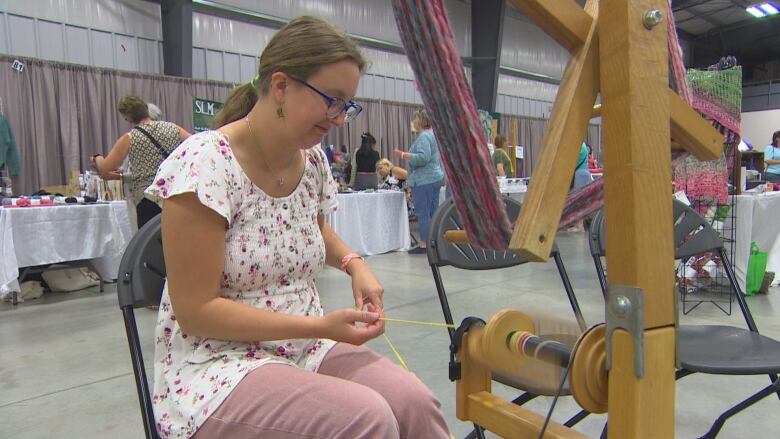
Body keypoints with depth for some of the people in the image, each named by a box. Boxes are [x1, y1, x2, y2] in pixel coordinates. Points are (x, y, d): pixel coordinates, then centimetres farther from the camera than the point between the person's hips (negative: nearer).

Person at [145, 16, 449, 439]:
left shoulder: (313, 159, 0)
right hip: (216, 364, -5)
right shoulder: (204, 162, -19)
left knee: (414, 401, -19)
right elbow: (196, 310, -18)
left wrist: (353, 262, 2)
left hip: (305, 348, 6)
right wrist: (321, 326, -22)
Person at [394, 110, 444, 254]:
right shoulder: (433, 134, 19)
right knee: (433, 212, 11)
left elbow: (423, 157, -23)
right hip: (436, 177, 10)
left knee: (423, 213, -7)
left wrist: (403, 155, -21)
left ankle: (424, 244, -4)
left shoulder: (423, 136, -12)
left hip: (424, 180, -10)